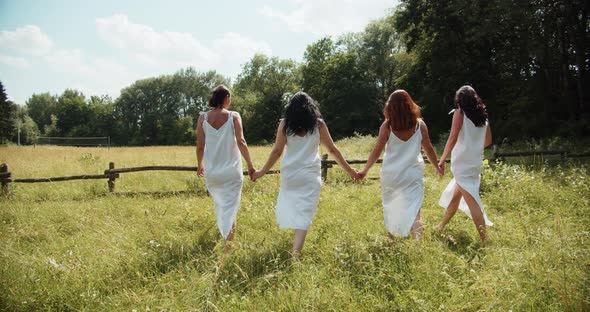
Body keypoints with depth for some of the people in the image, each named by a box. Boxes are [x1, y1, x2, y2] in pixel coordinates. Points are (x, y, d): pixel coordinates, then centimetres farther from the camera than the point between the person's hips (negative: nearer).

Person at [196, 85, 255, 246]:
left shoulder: (203, 118, 0)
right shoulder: (234, 116, -6)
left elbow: (200, 146, 0)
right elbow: (241, 142, -14)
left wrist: (200, 165, 16)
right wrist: (250, 165, -8)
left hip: (211, 172, 3)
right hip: (232, 171, -3)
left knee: (219, 205, 24)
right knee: (230, 209, 1)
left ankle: (224, 237, 35)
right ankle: (228, 244, -5)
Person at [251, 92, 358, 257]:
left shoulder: (285, 124, 3)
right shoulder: (318, 124, 3)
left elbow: (277, 151, 1)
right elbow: (332, 150, 7)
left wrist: (262, 171, 10)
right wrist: (349, 170, 16)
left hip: (289, 174, 1)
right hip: (310, 175, -1)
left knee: (288, 208, 14)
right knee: (304, 213, -2)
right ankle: (296, 252, -12)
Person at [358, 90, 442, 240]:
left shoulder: (387, 126, -5)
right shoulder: (420, 124, -2)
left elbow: (377, 151, -3)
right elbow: (428, 149, 6)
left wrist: (365, 170, 7)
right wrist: (437, 167, 21)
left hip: (391, 175, 0)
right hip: (413, 175, 0)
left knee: (390, 209, 17)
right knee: (413, 212, 2)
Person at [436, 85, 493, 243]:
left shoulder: (460, 113, -7)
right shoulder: (482, 115, 11)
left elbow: (453, 138, -14)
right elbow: (488, 140, 17)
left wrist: (442, 159, -7)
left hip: (462, 162, -7)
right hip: (476, 162, 8)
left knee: (471, 201, -9)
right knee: (455, 195, 21)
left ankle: (485, 240, -13)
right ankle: (441, 226, 35)